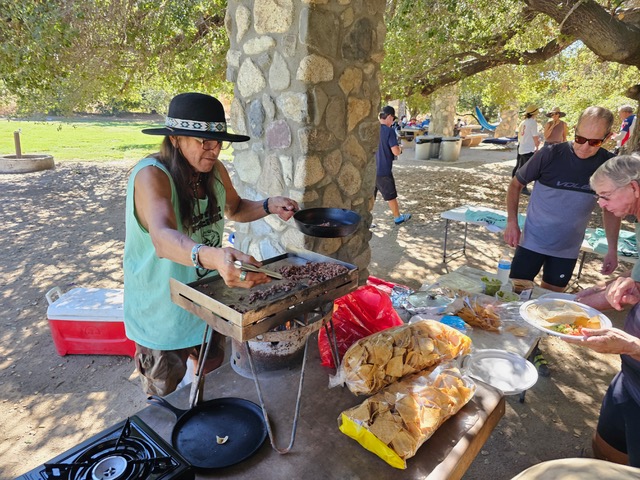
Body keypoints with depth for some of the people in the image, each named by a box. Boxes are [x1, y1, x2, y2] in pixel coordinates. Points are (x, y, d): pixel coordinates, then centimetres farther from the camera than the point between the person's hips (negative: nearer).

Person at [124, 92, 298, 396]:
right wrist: (212, 256, -65)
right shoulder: (151, 175, -28)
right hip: (162, 305, -6)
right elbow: (162, 238, -45)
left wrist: (268, 206, -9)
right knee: (164, 388, 16)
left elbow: (235, 210, 12)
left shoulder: (215, 171, -6)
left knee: (210, 362, 27)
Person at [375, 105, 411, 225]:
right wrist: (400, 149, 3)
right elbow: (396, 152, -18)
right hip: (383, 170, -5)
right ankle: (398, 217, 28)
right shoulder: (389, 131, -14)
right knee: (391, 195, 12)